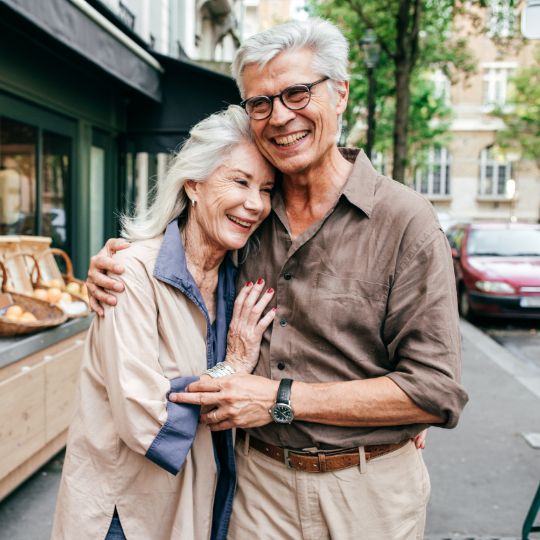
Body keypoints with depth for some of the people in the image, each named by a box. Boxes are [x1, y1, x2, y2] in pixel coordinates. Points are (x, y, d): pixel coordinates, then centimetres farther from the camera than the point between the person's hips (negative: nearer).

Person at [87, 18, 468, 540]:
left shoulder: (404, 221, -15)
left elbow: (436, 391, -17)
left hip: (367, 494, -3)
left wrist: (283, 399, -20)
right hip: (259, 482, 4)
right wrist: (115, 267, -3)